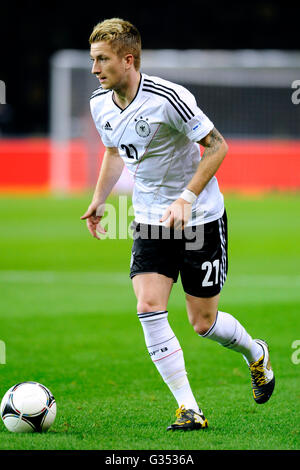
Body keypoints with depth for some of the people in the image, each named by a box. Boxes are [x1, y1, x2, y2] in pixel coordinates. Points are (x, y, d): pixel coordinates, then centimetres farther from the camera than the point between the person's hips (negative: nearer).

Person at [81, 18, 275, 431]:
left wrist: (187, 198, -24)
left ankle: (255, 354, 36)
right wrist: (99, 201, 15)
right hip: (151, 220, 5)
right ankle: (189, 409, -9)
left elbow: (217, 146, -16)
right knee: (149, 308, -14)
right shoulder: (100, 104, -1)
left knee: (203, 323, 2)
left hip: (200, 216, -5)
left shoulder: (168, 98, -22)